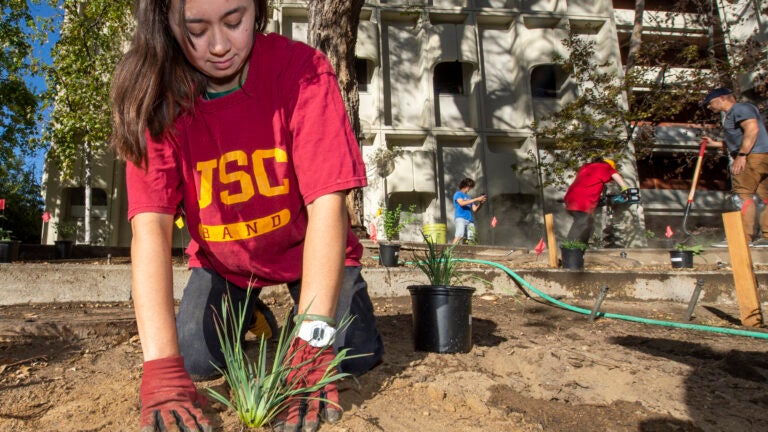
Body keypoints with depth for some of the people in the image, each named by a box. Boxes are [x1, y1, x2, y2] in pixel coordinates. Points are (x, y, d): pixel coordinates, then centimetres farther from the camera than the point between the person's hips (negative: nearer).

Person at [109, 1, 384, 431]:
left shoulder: (302, 69, -26)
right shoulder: (156, 96, -20)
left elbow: (327, 203, -33)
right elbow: (150, 225, -29)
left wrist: (312, 341, -42)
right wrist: (161, 368, -40)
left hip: (307, 249, -1)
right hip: (223, 260, 2)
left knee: (356, 356, -14)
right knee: (196, 359, -13)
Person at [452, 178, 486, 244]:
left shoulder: (469, 197, 25)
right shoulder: (458, 194, 7)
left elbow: (474, 209, 20)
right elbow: (462, 203, -12)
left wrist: (480, 203, 1)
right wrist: (476, 199, -11)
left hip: (470, 220, 7)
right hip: (461, 218, -7)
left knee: (470, 238, -5)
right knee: (460, 235, -25)